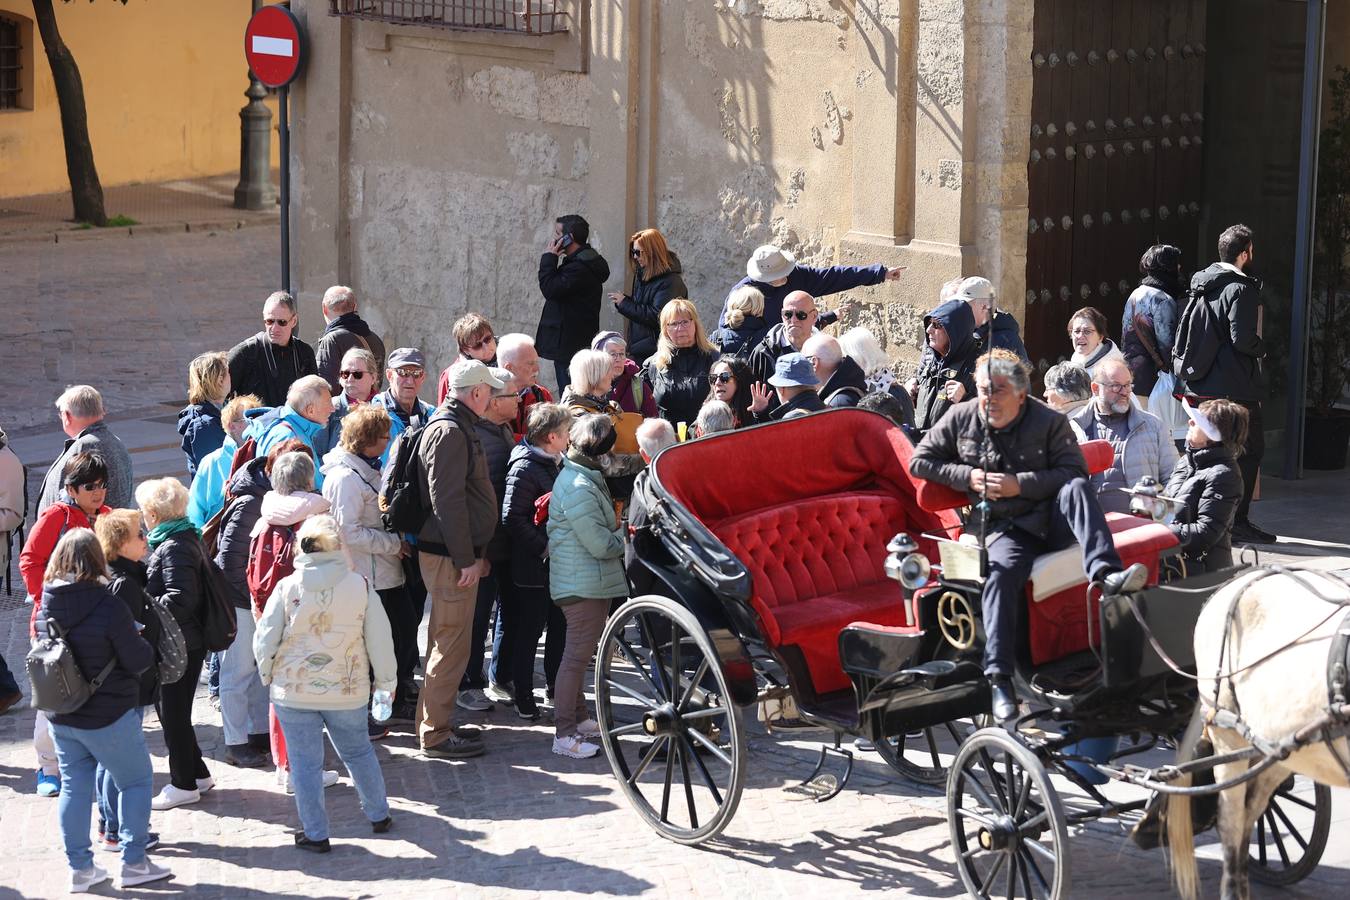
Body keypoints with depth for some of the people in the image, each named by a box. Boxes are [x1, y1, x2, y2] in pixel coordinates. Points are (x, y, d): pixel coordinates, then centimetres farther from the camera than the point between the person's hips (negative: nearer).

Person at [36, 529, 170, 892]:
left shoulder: (47, 605, -3)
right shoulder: (108, 606, -21)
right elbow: (138, 660, -15)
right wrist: (148, 648, 5)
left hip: (60, 716, 6)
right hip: (108, 716, -6)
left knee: (74, 786, 14)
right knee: (136, 780, 10)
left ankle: (79, 867, 17)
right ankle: (133, 862, 8)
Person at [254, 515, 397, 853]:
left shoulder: (287, 588, -10)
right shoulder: (361, 586, -7)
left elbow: (264, 641, -6)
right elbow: (379, 639, -1)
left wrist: (267, 674, 13)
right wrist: (386, 681, 12)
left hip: (294, 691, -2)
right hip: (347, 690, 2)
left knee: (305, 762, 6)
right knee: (358, 751, 22)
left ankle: (315, 834, 10)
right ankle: (378, 815, 34)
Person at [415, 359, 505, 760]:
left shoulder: (459, 428, 17)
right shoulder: (449, 432, -16)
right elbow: (447, 499, -22)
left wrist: (476, 554, 22)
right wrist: (466, 559, -21)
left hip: (459, 555, 11)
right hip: (449, 557, -11)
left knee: (447, 643, 16)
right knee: (451, 645, -7)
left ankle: (435, 724, 24)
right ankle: (436, 734, -3)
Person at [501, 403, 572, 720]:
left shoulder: (557, 464, 12)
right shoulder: (525, 469, -18)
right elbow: (512, 519, -22)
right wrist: (543, 548, -22)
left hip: (559, 565, 9)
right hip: (534, 569, -9)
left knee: (560, 626, 16)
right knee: (528, 631, 1)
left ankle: (555, 684, 30)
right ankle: (523, 695, 9)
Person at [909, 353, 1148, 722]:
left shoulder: (1049, 422, 2)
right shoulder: (961, 419, 8)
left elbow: (1074, 472, -7)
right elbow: (920, 461, 13)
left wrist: (1020, 484, -16)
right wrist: (967, 477, -2)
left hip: (1052, 519, 1)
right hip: (1004, 529, -1)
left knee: (1076, 487, -31)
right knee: (1002, 571, -33)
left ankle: (1105, 572, -51)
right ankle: (999, 678, -41)